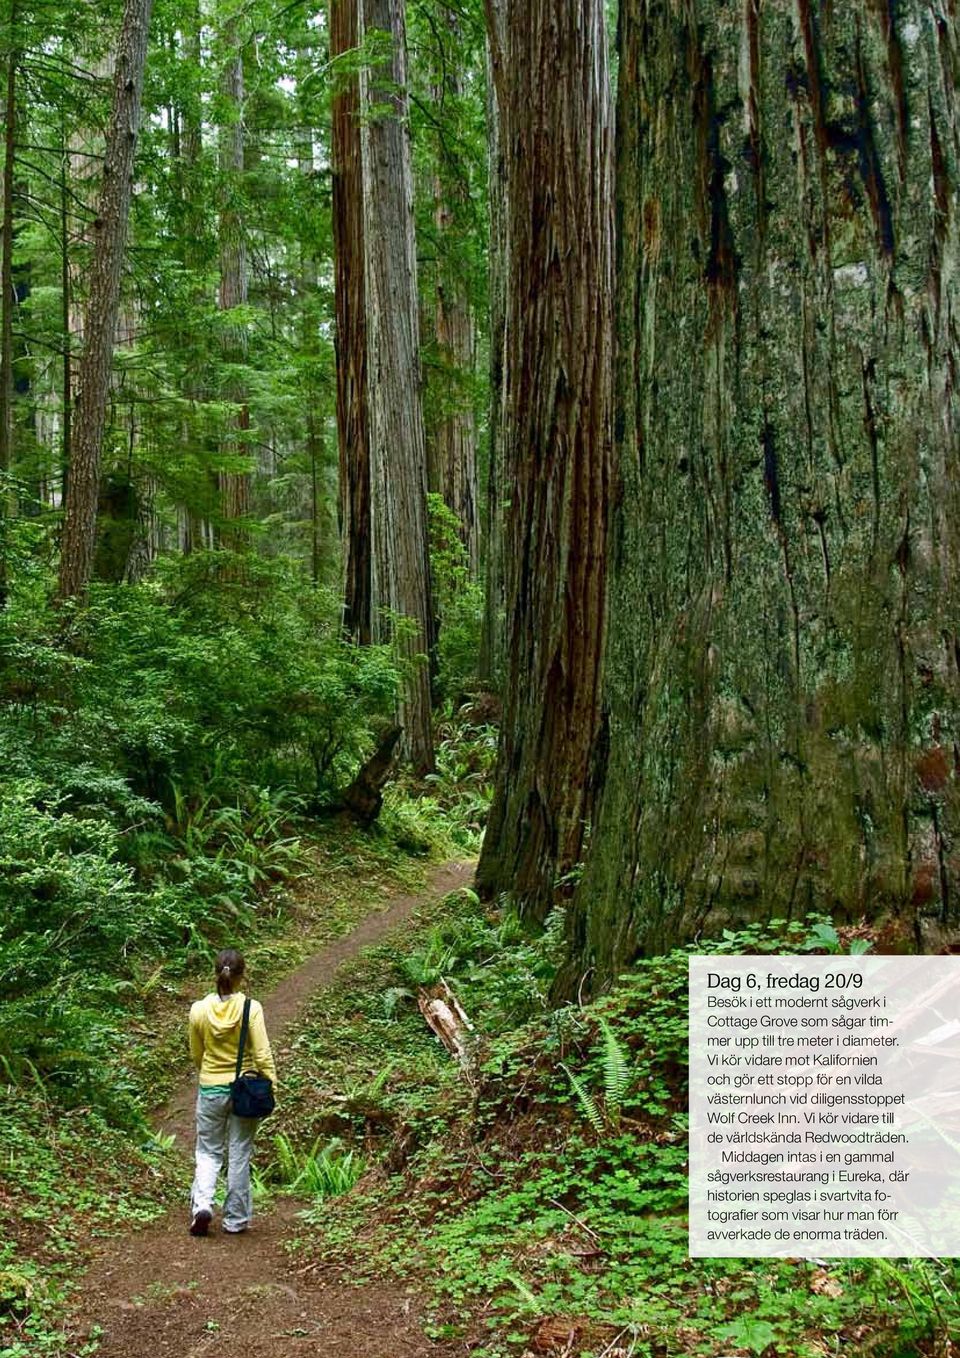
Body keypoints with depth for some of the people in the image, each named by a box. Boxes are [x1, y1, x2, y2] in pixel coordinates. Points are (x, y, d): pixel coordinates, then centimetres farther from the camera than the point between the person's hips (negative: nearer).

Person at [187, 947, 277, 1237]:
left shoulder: (199, 1010, -7)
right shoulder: (251, 1009, -14)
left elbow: (196, 1055, 6)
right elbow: (262, 1055, -13)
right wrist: (272, 1087, -3)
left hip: (210, 1090, 1)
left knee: (208, 1152, 16)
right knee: (239, 1156, 11)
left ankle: (202, 1204, -6)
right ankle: (235, 1220, 18)